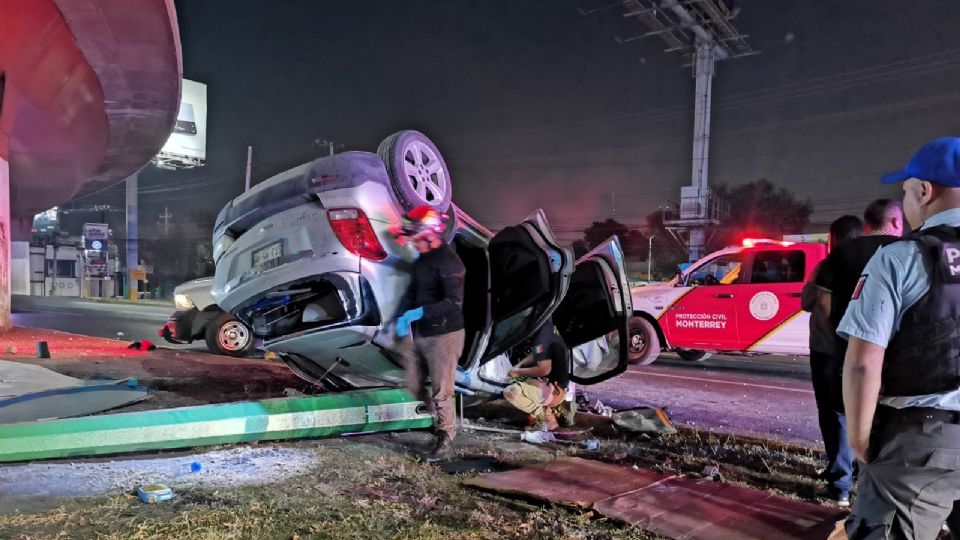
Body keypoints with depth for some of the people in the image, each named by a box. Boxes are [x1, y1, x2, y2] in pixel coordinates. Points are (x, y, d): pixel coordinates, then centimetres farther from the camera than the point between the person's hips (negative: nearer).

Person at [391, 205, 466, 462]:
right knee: (414, 385, 18)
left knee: (441, 393, -3)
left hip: (443, 335, -9)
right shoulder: (421, 261, 12)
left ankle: (445, 443, 8)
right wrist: (403, 317, -1)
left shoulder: (448, 262, -17)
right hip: (418, 333, 9)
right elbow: (412, 291, 16)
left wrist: (420, 312, -26)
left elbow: (454, 303, -26)